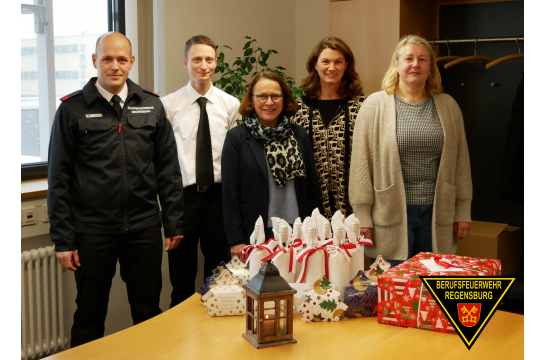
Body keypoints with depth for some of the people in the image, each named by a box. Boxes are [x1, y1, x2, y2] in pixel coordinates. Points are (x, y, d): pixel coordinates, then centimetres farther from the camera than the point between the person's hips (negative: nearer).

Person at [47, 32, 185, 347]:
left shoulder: (152, 105, 6)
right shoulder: (73, 108, -1)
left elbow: (168, 168, 8)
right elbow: (58, 177, -1)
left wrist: (174, 223, 4)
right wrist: (62, 238, -4)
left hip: (144, 227, 2)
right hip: (92, 230, -2)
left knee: (149, 311, 11)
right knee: (90, 315, 11)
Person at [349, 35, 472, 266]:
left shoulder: (448, 107, 8)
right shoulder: (375, 106, -1)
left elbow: (461, 162, 11)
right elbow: (360, 164, -3)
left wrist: (463, 212, 8)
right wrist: (362, 217, -7)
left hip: (436, 216, 3)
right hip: (390, 217, -2)